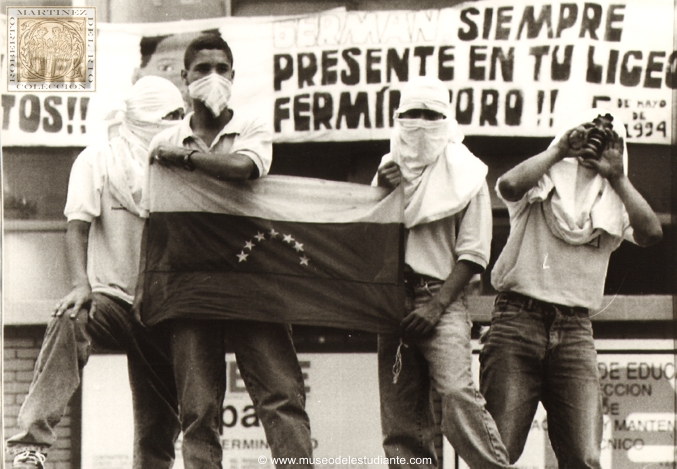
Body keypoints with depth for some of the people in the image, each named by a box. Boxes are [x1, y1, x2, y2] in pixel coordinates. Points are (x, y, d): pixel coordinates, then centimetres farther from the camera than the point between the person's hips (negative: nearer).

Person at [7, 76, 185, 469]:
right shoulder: (98, 160, 3)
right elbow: (78, 226, -8)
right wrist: (81, 284, -25)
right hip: (111, 296, -5)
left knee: (162, 415, 3)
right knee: (69, 325, -37)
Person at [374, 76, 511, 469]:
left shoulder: (464, 174, 5)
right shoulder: (390, 170, 19)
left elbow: (473, 253, -2)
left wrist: (436, 305, -12)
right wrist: (381, 195, 0)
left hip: (442, 296, -4)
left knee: (456, 391, -24)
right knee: (400, 411, -1)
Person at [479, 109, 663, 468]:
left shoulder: (614, 203, 17)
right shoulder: (540, 185, 8)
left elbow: (651, 233, -2)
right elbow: (509, 186, -16)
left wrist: (617, 177, -1)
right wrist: (559, 151, -5)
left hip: (575, 332, 3)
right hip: (518, 320, -3)